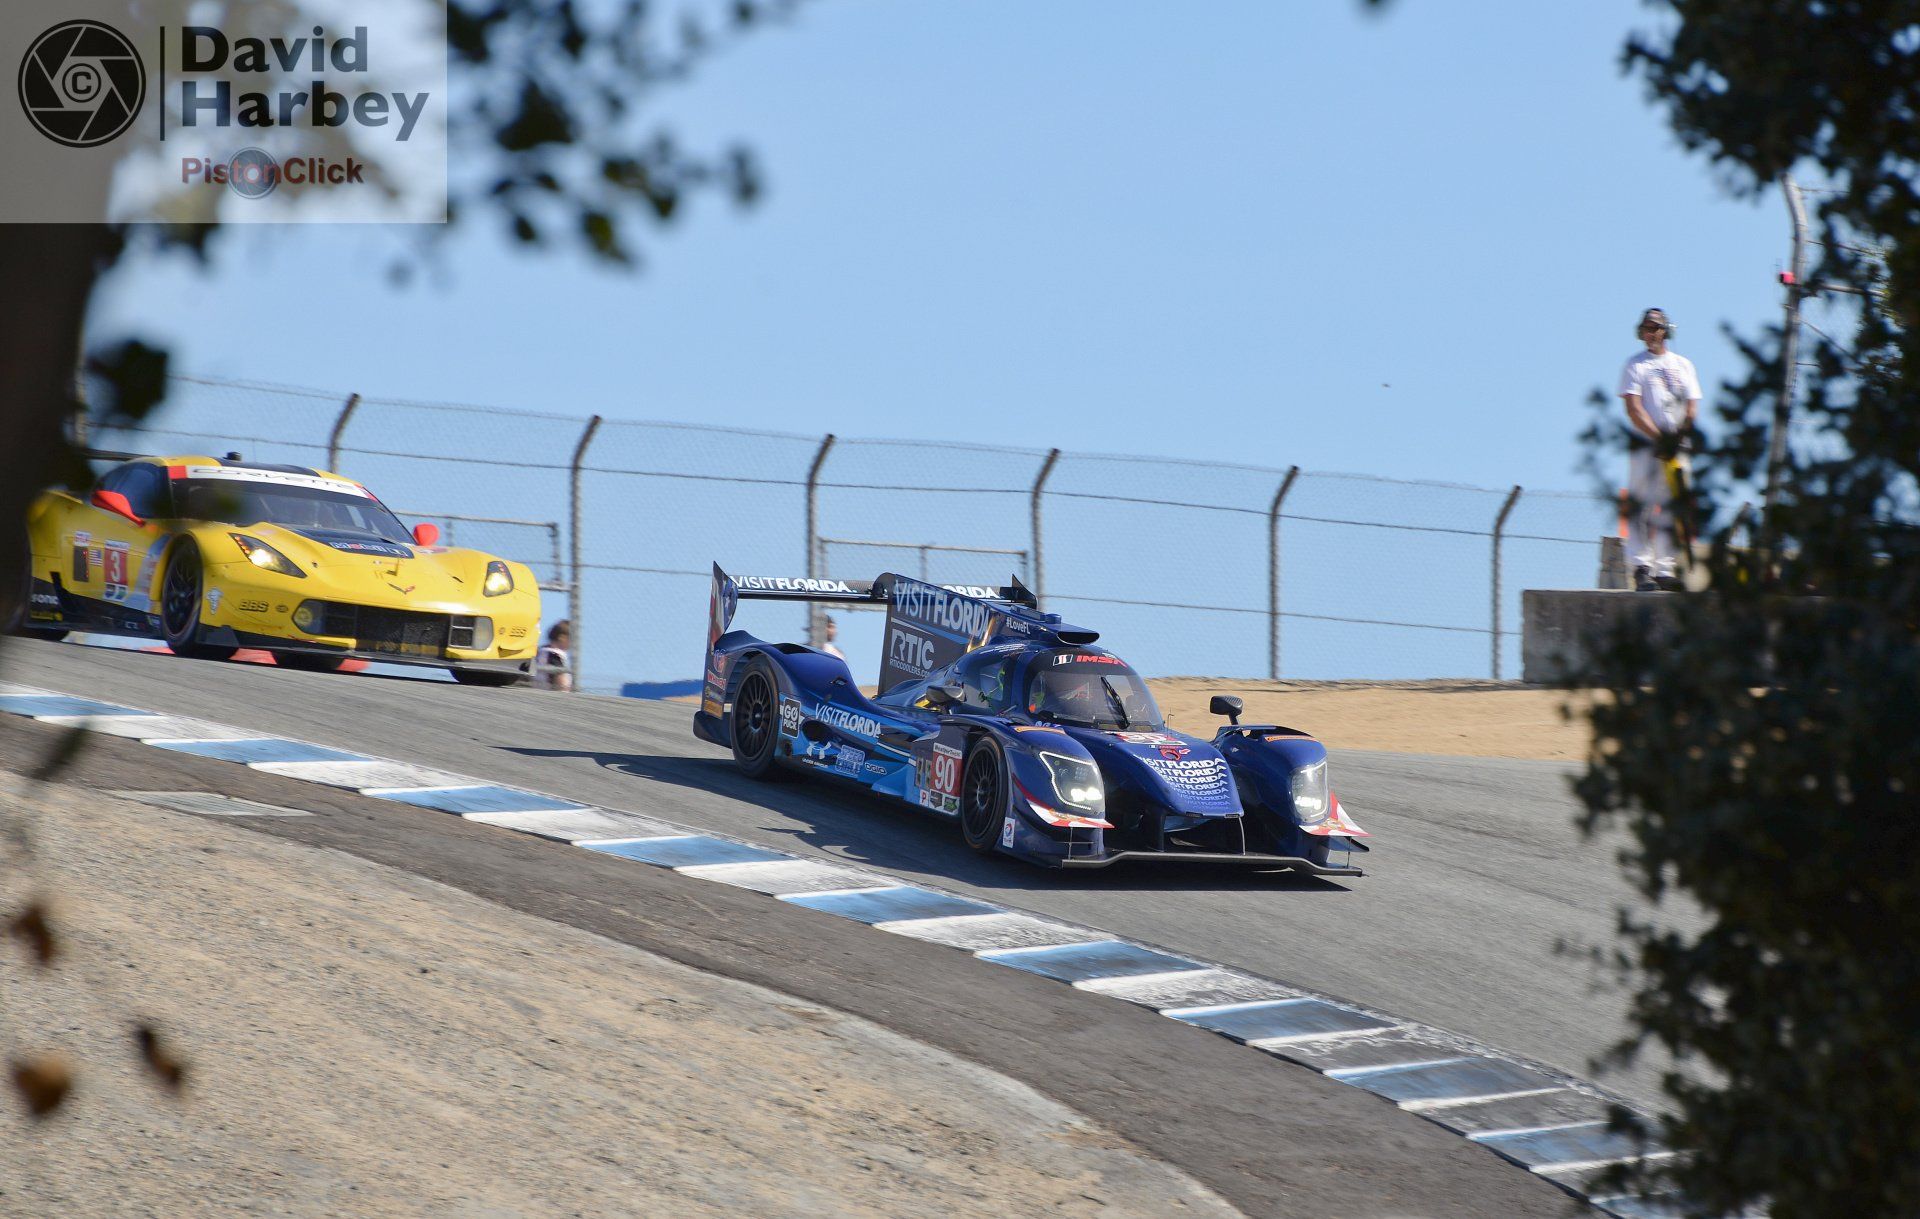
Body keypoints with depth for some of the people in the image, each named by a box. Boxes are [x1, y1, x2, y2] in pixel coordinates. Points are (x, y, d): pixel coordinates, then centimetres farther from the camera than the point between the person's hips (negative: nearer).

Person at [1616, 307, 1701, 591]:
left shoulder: (1683, 365, 15)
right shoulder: (1635, 365, 4)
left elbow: (1692, 408, 7)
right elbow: (1633, 409, -6)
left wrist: (1678, 436, -11)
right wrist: (1658, 437, -17)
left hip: (1676, 447, 3)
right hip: (1645, 447, -3)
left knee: (1671, 509, 2)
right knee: (1640, 506, -9)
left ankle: (1664, 568, 4)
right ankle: (1641, 567, -8)